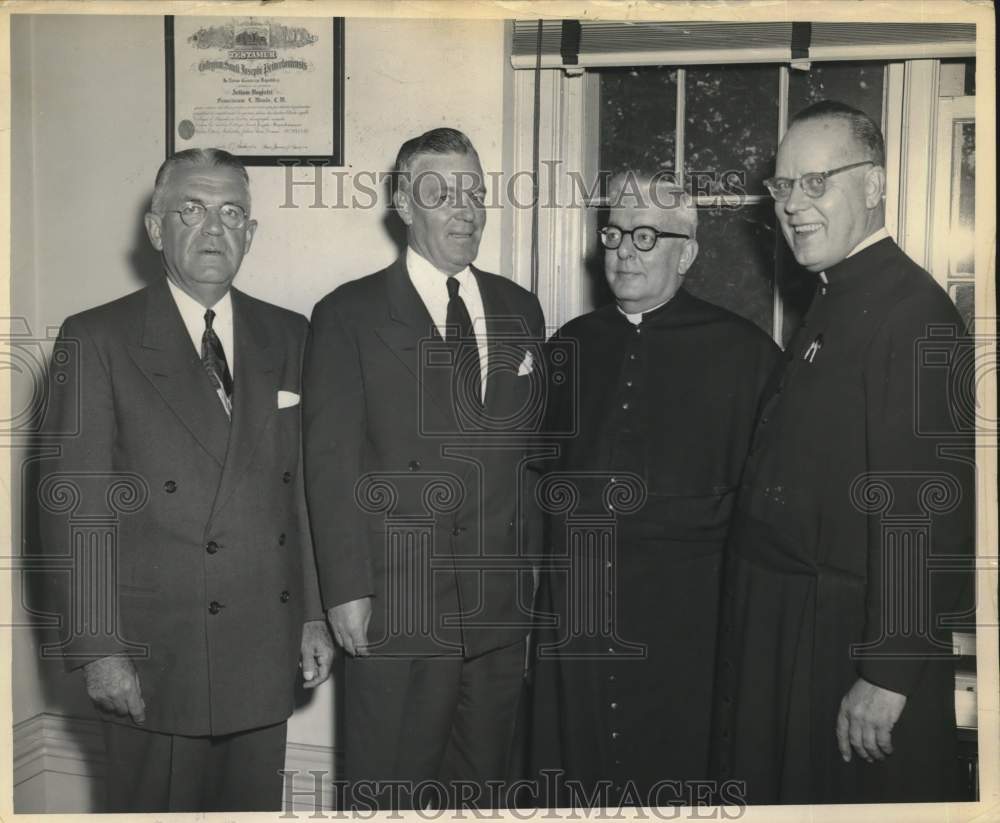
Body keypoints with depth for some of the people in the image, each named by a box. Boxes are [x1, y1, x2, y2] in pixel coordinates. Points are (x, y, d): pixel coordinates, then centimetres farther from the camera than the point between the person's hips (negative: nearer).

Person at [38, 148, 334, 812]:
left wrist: (314, 613, 7)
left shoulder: (288, 337, 7)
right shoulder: (97, 340, -4)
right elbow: (72, 505, -7)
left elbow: (304, 485, 9)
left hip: (267, 654, 4)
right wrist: (97, 649, -10)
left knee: (256, 806, 15)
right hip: (156, 660, -3)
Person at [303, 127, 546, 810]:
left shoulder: (519, 309, 11)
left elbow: (535, 443, 13)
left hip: (502, 602, 4)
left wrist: (537, 564, 9)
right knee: (387, 795, 8)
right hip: (393, 608, -4)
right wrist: (348, 590, -11)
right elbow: (333, 463, -7)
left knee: (485, 788, 16)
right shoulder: (349, 315, -3)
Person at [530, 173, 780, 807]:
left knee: (671, 782, 8)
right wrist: (562, 494, 7)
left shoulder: (743, 350, -2)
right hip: (575, 604, 4)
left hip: (682, 612, -3)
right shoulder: (572, 344, 11)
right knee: (571, 769, 13)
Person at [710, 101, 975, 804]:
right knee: (777, 785, 21)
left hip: (852, 635, -9)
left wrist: (888, 675, -22)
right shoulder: (834, 302, 11)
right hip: (782, 618, 9)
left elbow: (924, 509, -24)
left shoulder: (912, 310, -19)